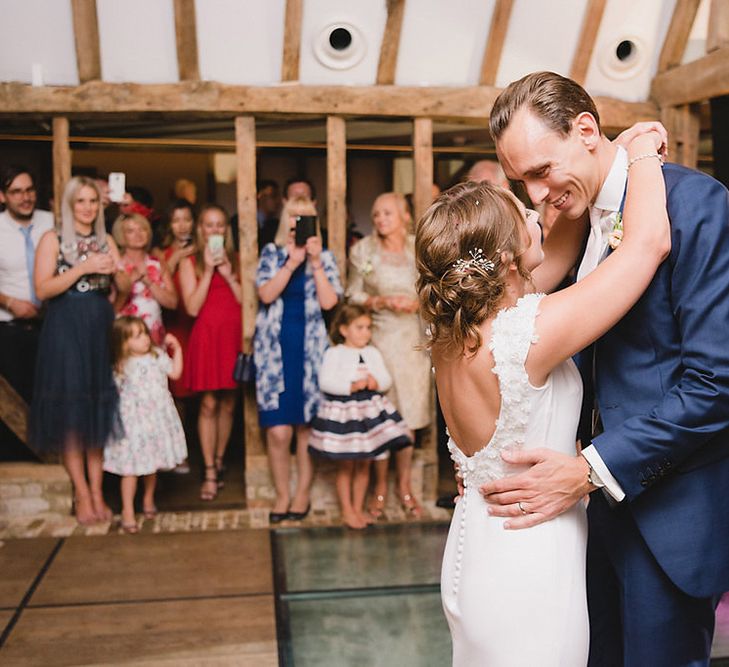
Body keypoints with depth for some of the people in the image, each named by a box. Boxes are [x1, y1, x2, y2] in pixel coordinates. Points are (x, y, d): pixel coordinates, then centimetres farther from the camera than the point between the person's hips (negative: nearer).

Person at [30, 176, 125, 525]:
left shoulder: (105, 241, 14)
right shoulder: (53, 239, 2)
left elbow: (126, 286, 8)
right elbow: (43, 289, -9)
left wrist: (116, 269, -12)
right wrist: (83, 268, -16)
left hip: (101, 330, 4)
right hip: (66, 331, -4)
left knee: (99, 411, 4)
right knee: (71, 411, -4)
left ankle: (96, 492, 10)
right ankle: (82, 494, 3)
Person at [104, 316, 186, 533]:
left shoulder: (157, 356, 3)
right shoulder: (121, 367, -5)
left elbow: (175, 372, 3)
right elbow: (116, 394, 1)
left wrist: (177, 349, 1)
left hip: (157, 419, 3)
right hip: (133, 422, -3)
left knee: (152, 464, 16)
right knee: (130, 468, -4)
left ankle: (148, 499, 38)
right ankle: (127, 511, 6)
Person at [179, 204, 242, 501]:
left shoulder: (236, 260, 13)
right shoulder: (190, 263, 6)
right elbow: (193, 307, -6)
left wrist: (229, 275, -6)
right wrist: (208, 271, -8)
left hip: (233, 336, 3)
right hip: (206, 336, -2)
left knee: (227, 404, 6)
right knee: (209, 404, -5)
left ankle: (218, 462, 21)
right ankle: (210, 472, 1)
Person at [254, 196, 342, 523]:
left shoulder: (324, 257, 7)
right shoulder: (271, 253, 8)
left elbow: (328, 302, -7)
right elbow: (266, 294, -8)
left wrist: (315, 262, -10)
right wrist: (292, 263, -14)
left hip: (310, 348, 0)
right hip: (275, 348, 0)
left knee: (306, 424, 5)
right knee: (278, 430, -5)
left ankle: (303, 493, 19)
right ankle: (282, 494, 12)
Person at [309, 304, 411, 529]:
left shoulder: (373, 353, 9)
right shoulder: (334, 353, -7)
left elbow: (387, 380, 7)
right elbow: (325, 382, -17)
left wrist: (376, 382, -15)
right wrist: (352, 386, -23)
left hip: (369, 409, 5)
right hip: (342, 411, -5)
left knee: (364, 464, 11)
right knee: (345, 465, 5)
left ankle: (358, 508, 24)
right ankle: (347, 511, 17)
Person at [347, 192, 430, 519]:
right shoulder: (363, 250, 2)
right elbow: (353, 296, 2)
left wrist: (418, 302, -11)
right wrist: (382, 301, -13)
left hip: (412, 339, 2)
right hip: (377, 336, -1)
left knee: (409, 415, 5)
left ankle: (405, 486, 19)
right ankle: (380, 487, 14)